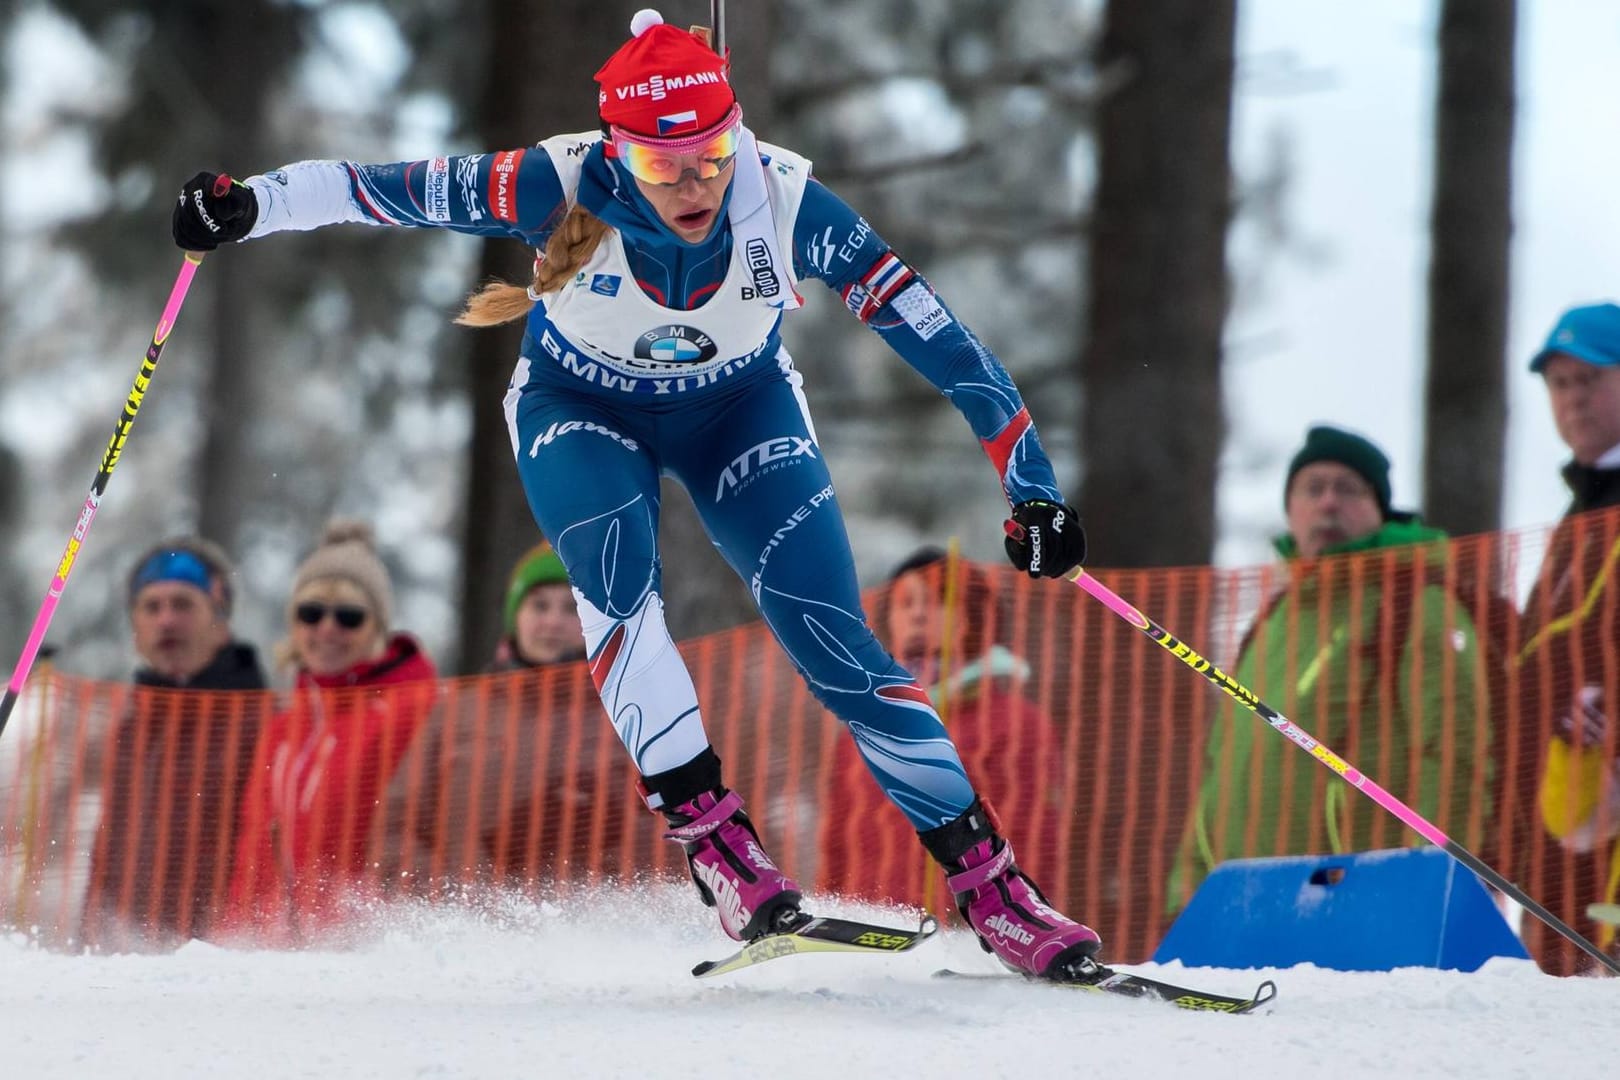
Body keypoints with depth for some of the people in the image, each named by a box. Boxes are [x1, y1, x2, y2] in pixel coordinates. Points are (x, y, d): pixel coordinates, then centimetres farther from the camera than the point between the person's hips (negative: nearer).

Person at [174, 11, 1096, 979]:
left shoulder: (785, 202, -31)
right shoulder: (564, 189, -33)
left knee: (837, 644, -13)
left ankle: (989, 880, -6)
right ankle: (711, 831, -23)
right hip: (582, 408, 0)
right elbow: (382, 189, -27)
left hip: (738, 404, 0)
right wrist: (249, 206, -41)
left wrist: (1034, 489, -25)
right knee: (615, 575, -32)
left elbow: (937, 337, -26)